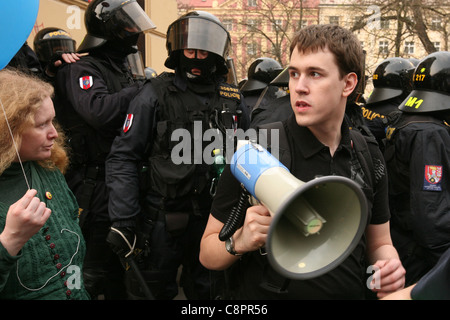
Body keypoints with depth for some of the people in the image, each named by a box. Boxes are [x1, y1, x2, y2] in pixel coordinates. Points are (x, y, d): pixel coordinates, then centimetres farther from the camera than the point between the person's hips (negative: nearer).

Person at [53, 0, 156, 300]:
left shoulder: (123, 68, 14)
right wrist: (140, 88, -20)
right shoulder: (81, 69, -13)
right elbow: (99, 111, -32)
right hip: (94, 182, -8)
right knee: (96, 268, 0)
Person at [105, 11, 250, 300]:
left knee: (206, 290, 22)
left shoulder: (232, 98, 3)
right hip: (165, 218, -3)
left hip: (215, 218, 4)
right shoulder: (156, 95, -8)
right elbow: (123, 159, -9)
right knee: (153, 290, 13)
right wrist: (123, 220, -15)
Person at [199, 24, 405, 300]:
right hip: (262, 297, -4)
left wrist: (389, 267, -11)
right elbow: (207, 254, -9)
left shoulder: (369, 156, -2)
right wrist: (239, 242, -29)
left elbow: (379, 242, 9)